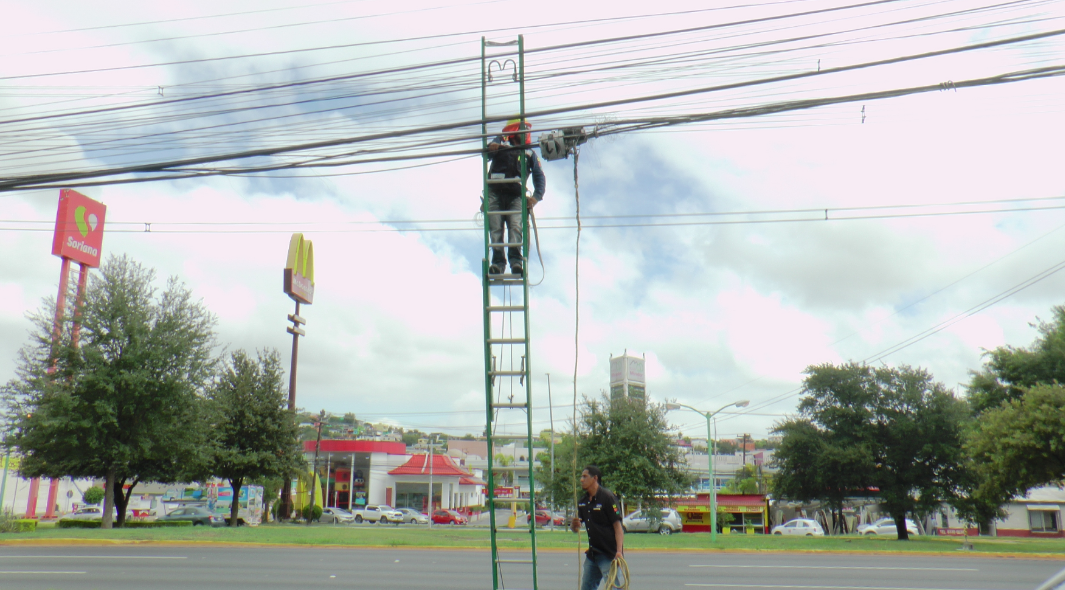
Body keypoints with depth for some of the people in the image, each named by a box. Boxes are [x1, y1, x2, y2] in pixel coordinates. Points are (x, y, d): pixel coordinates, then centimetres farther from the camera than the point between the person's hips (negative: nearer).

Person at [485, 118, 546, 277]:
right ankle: (497, 262, -9)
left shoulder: (529, 153, 21)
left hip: (516, 196, 0)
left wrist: (536, 196, -3)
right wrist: (491, 148, -23)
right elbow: (487, 154, 3)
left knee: (515, 227, -17)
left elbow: (540, 177, 15)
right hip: (495, 193, 0)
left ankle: (516, 262, -24)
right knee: (495, 229, -8)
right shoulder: (500, 142, 19)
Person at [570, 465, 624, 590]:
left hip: (609, 554, -8)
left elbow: (618, 526, -15)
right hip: (592, 554, 8)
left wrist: (619, 551, -25)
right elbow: (575, 528, 15)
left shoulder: (607, 497, -11)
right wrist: (574, 525, -10)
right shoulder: (583, 501, 11)